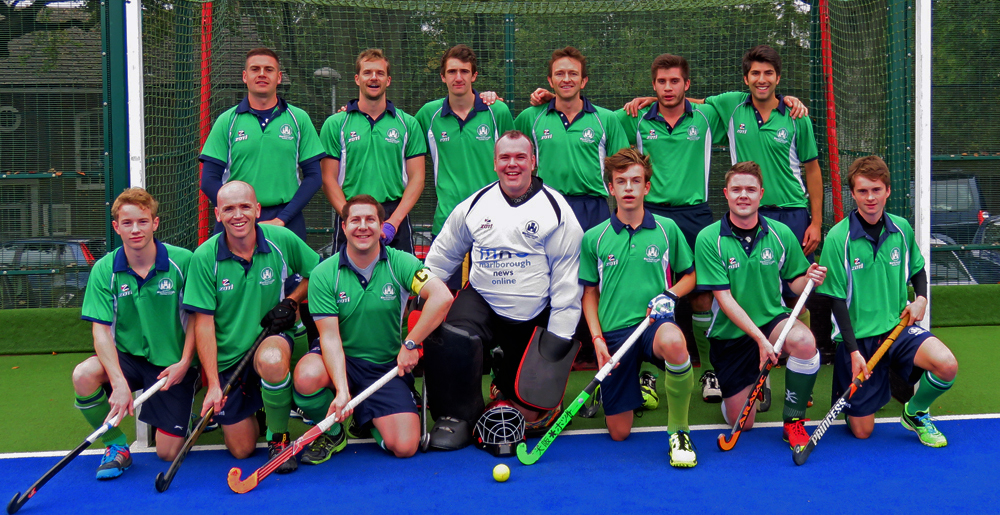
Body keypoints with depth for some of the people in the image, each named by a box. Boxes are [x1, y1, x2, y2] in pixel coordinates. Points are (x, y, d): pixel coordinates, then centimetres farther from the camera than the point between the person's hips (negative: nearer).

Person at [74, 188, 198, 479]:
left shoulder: (182, 261, -11)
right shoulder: (104, 270, -6)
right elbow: (101, 330, -11)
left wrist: (184, 363, -15)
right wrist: (119, 383, -24)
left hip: (173, 365, -1)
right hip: (127, 358, 2)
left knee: (168, 453, -4)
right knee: (83, 375, -31)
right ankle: (116, 446, -5)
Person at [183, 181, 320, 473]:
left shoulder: (282, 241, -9)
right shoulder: (204, 257, -11)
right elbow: (204, 323, -10)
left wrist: (291, 302, -10)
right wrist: (213, 385, -16)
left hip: (271, 338, -1)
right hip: (227, 359, 1)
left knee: (271, 360, -39)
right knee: (241, 450, 1)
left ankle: (279, 438, -13)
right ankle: (251, 405, 37)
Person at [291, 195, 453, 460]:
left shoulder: (400, 263, -8)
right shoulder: (323, 274, -9)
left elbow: (442, 297, -22)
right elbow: (329, 336, -16)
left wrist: (410, 344, -25)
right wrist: (342, 390, -30)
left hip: (388, 366, 1)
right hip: (341, 361, -1)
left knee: (405, 447, -15)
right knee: (307, 377, -36)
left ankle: (367, 418, 22)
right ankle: (332, 433, -2)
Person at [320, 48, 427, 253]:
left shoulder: (408, 123, 8)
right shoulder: (335, 124, 7)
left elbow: (416, 178, 4)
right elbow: (329, 179, 2)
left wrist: (393, 221, -9)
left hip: (395, 220, 1)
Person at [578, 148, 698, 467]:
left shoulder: (667, 229, 4)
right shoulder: (594, 238, 4)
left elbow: (689, 276, 14)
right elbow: (590, 293, 11)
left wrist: (670, 295, -7)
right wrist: (597, 339, -1)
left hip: (655, 321, -1)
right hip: (614, 331, 2)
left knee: (673, 342, -42)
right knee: (619, 433, 2)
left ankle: (679, 431, -20)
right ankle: (639, 385, 38)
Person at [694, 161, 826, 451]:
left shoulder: (780, 234, -4)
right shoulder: (709, 239, -11)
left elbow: (794, 283, 5)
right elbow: (724, 298, -15)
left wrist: (808, 279, -20)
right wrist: (760, 339, -23)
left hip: (773, 320, 1)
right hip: (729, 334, -1)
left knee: (804, 341, -35)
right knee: (741, 424, 3)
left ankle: (793, 422, -12)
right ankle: (753, 383, 41)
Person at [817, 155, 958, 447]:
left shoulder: (902, 229, 1)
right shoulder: (838, 237, -12)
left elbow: (917, 269, 20)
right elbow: (837, 300, -11)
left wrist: (921, 299, -1)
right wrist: (854, 351, -15)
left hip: (898, 327, 3)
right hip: (857, 338, -3)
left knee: (947, 366, -27)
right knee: (862, 432, -2)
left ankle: (915, 412, 5)